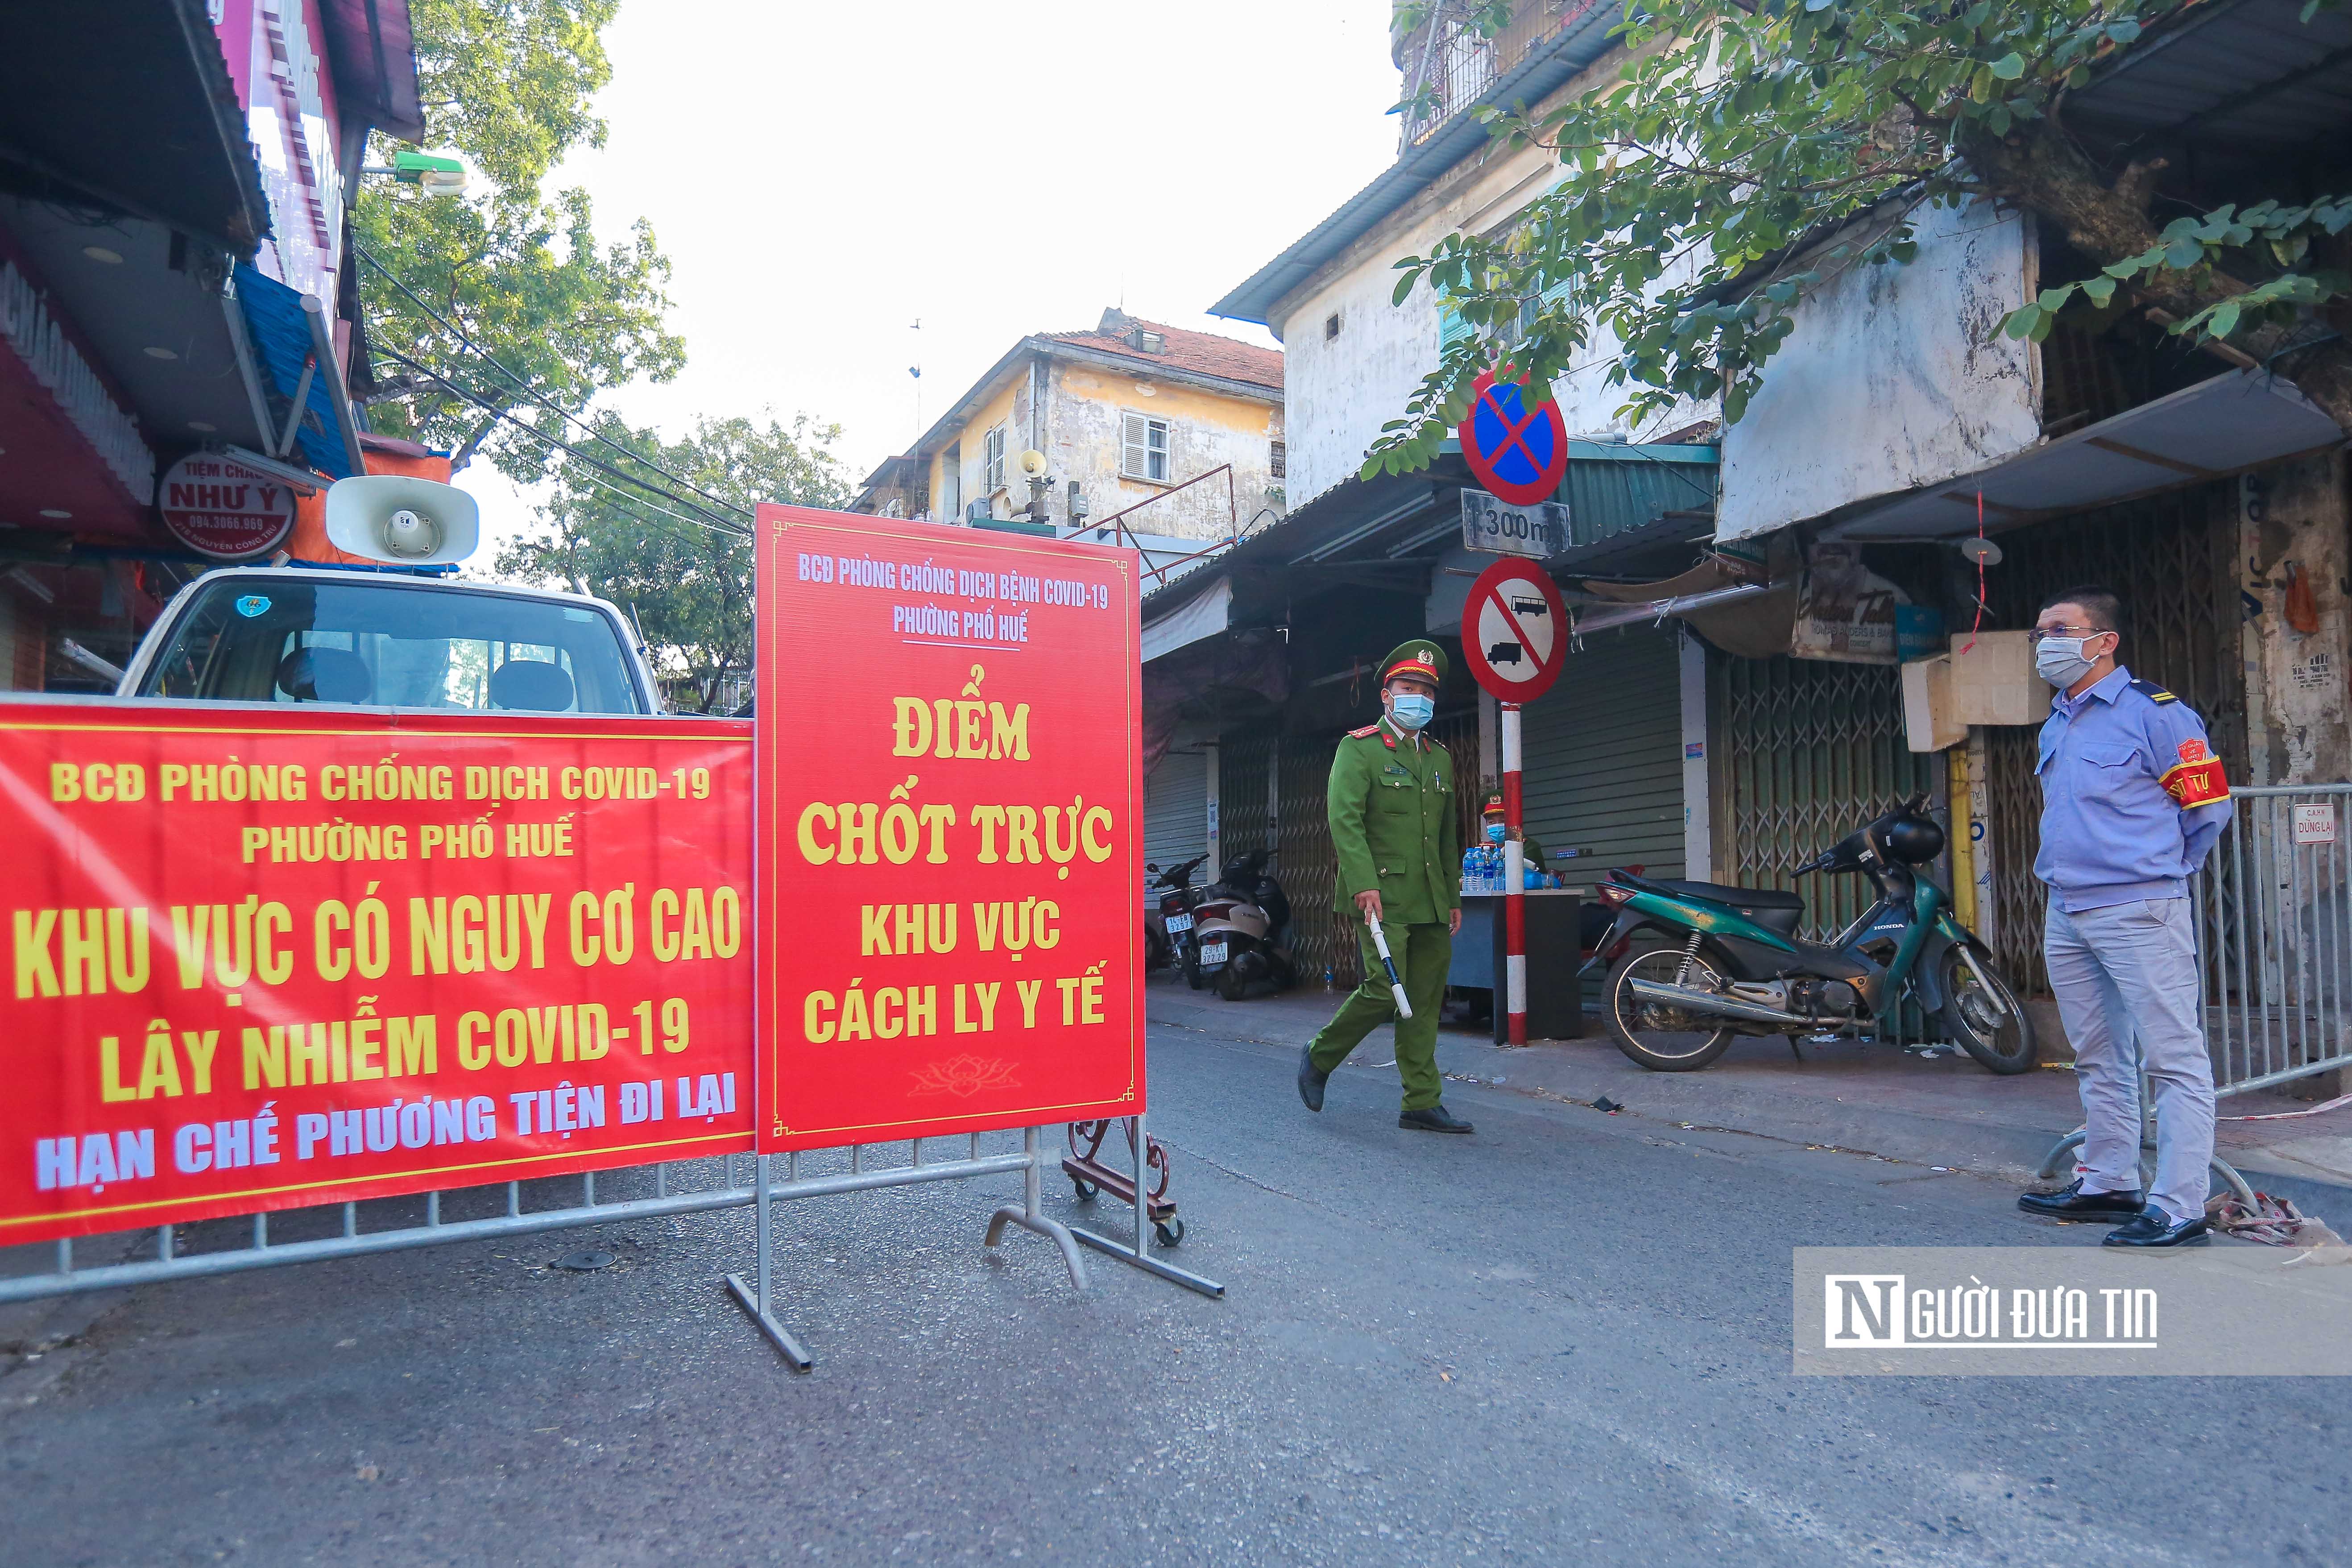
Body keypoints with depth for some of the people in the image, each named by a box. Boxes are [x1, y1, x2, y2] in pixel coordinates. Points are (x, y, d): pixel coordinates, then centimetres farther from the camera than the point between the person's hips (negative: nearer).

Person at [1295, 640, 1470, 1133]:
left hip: (1431, 903, 7)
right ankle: (1319, 1059, 10)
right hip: (1381, 896, -6)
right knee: (1384, 991, -12)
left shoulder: (1441, 760, 20)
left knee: (1426, 1002, 6)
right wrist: (1363, 884, -21)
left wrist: (1454, 898, 19)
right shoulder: (1359, 749, -1)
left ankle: (1422, 1105, 13)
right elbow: (1345, 820, -12)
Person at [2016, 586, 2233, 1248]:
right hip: (2066, 915, 9)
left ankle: (2177, 1206, -1)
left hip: (2138, 912, -8)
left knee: (2173, 1058, -4)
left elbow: (2209, 806, -6)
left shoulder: (2153, 712, -8)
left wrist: (2158, 874, 4)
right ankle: (2108, 1185, 26)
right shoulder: (2055, 726, 16)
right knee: (2098, 1060, 15)